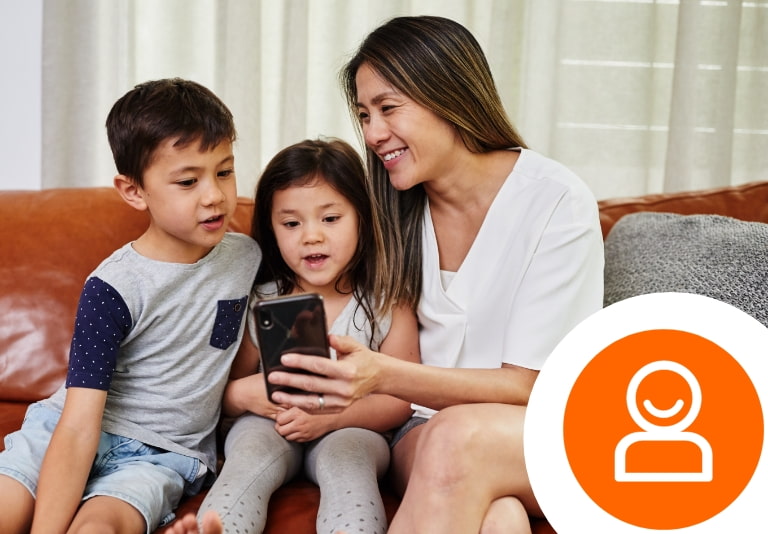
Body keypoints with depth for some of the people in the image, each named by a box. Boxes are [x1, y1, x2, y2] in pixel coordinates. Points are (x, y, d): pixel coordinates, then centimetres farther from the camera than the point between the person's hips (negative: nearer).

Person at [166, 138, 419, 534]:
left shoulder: (387, 304, -1)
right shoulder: (258, 304, 4)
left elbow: (402, 400, -3)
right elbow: (230, 392, 12)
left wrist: (331, 416, -20)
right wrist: (242, 394, -14)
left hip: (350, 429, -1)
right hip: (270, 426, 1)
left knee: (345, 455, -34)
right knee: (252, 450, -31)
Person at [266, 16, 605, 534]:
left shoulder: (558, 202, -12)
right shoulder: (398, 211, 4)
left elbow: (527, 385, -15)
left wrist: (384, 376, -30)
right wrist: (341, 390, -15)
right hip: (427, 428, 2)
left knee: (458, 434, -37)